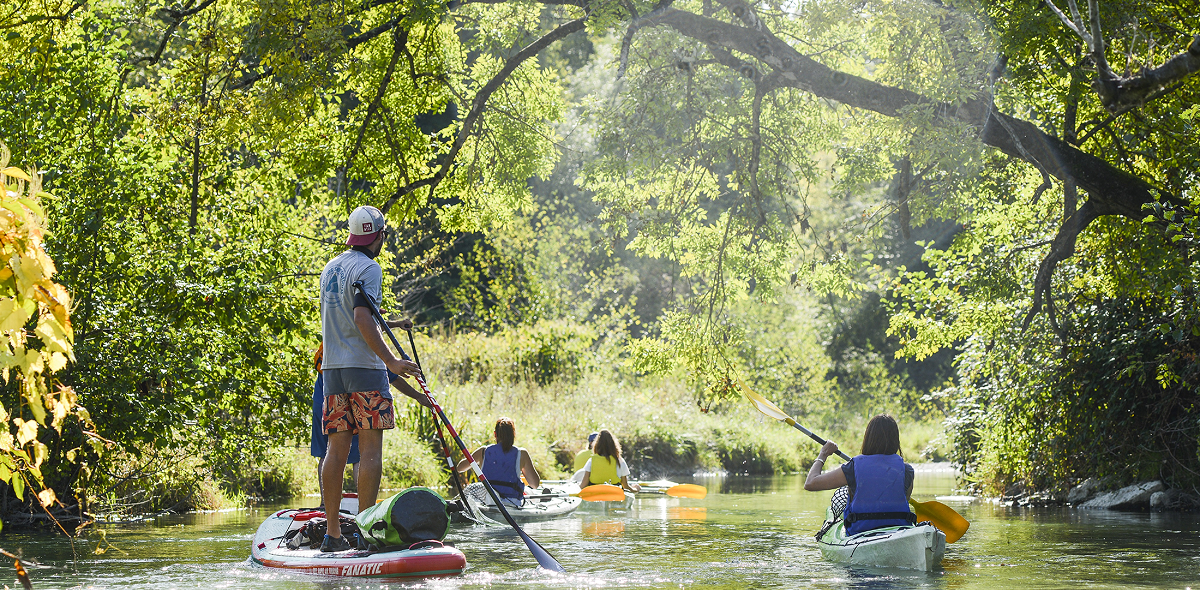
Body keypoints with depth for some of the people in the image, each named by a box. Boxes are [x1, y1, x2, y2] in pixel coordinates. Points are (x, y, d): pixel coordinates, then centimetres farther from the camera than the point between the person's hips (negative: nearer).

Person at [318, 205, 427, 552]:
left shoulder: (331, 267, 18)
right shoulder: (368, 268, -8)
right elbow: (362, 318, -20)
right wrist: (390, 361, -22)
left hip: (332, 368, 8)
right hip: (364, 367, -8)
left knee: (336, 449, 5)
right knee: (371, 449, -6)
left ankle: (332, 533, 4)